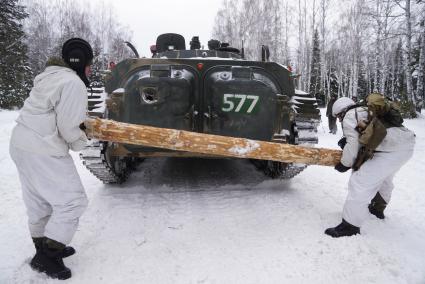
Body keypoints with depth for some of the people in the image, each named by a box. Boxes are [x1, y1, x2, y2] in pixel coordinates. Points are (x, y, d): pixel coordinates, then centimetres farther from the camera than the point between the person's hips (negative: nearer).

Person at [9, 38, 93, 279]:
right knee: (72, 201, -2)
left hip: (22, 143, 10)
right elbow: (68, 126, -17)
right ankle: (46, 256, 5)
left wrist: (82, 114, 16)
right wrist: (81, 142, 1)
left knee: (39, 202, 19)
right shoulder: (73, 83, -14)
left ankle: (46, 248, 33)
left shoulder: (49, 77, 16)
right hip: (43, 150, -10)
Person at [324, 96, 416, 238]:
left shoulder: (349, 116, 1)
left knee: (360, 182, -10)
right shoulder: (367, 111, 28)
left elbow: (353, 143, -8)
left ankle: (350, 225, -7)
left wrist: (345, 164, 4)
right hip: (407, 143, 10)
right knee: (384, 178, 31)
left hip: (391, 150, -10)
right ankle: (378, 208, 50)